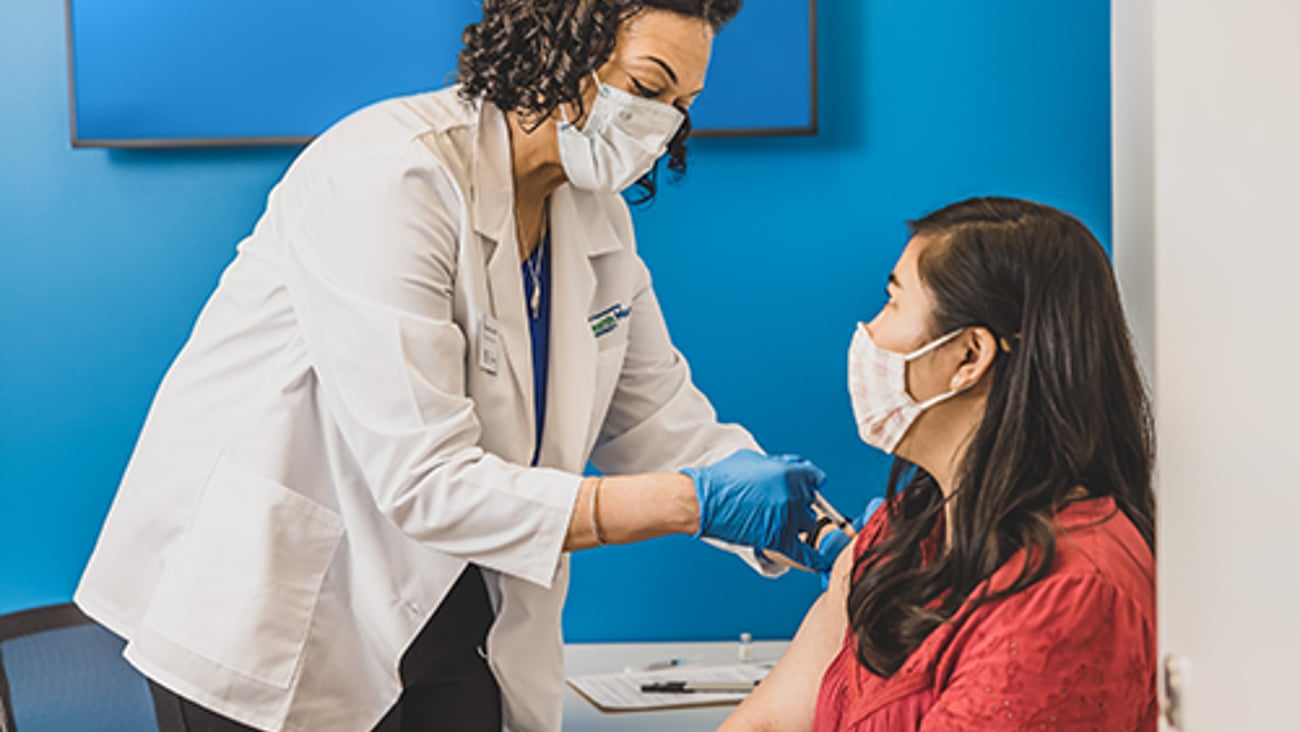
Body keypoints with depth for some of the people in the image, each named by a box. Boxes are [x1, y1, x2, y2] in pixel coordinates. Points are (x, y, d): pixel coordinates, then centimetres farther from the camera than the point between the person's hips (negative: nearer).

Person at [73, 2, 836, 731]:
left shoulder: (599, 219, 0)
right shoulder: (388, 176, -26)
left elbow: (658, 417, 6)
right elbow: (423, 483, -30)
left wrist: (783, 514, -13)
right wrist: (695, 501, -32)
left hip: (434, 603, 7)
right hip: (271, 611, -7)